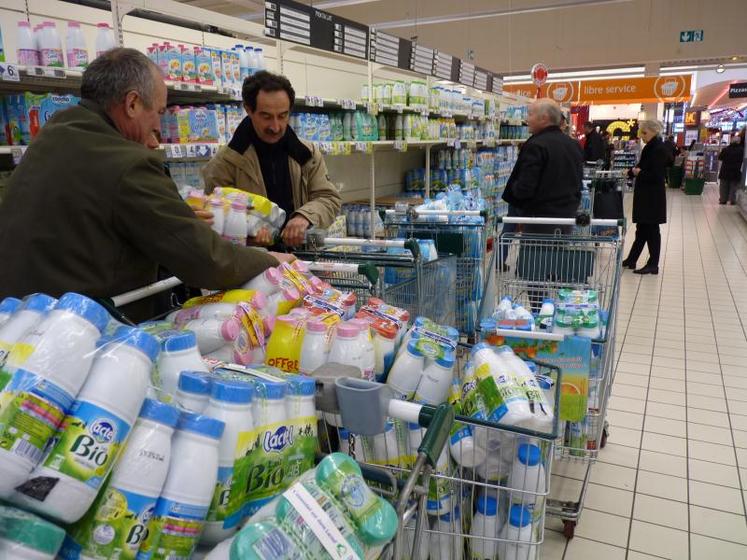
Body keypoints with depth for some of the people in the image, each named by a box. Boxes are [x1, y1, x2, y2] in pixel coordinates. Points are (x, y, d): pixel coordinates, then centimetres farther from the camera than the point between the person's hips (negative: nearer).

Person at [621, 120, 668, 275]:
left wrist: (639, 173, -11)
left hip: (652, 197, -9)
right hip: (645, 195, 9)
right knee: (642, 229, 14)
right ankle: (631, 260, 21)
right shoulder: (650, 147, 12)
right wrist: (634, 170, 3)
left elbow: (657, 175, -21)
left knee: (651, 230, 0)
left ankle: (653, 265, 9)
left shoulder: (659, 149, -16)